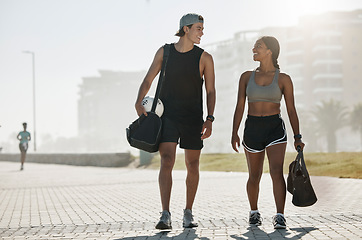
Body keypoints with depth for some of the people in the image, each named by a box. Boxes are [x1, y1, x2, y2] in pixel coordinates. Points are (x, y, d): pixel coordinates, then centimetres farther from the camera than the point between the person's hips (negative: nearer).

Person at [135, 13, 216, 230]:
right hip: (168, 115, -1)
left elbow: (211, 91, 1)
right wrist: (139, 102, -11)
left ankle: (188, 212, 21)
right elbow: (148, 80, 7)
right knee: (167, 161, -14)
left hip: (193, 118, 1)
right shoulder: (165, 52, 5)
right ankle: (166, 215, -18)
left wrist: (209, 119, -10)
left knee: (192, 165, 5)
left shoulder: (204, 58, 1)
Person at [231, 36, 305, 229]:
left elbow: (291, 109, 3)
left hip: (275, 128, -2)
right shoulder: (247, 77, 6)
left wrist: (297, 137, -1)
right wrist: (234, 133, -2)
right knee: (254, 176, 12)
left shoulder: (283, 79, 0)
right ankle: (254, 212, 32)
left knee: (277, 172, -18)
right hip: (252, 128, 2)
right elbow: (240, 107, 6)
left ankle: (280, 216, -17)